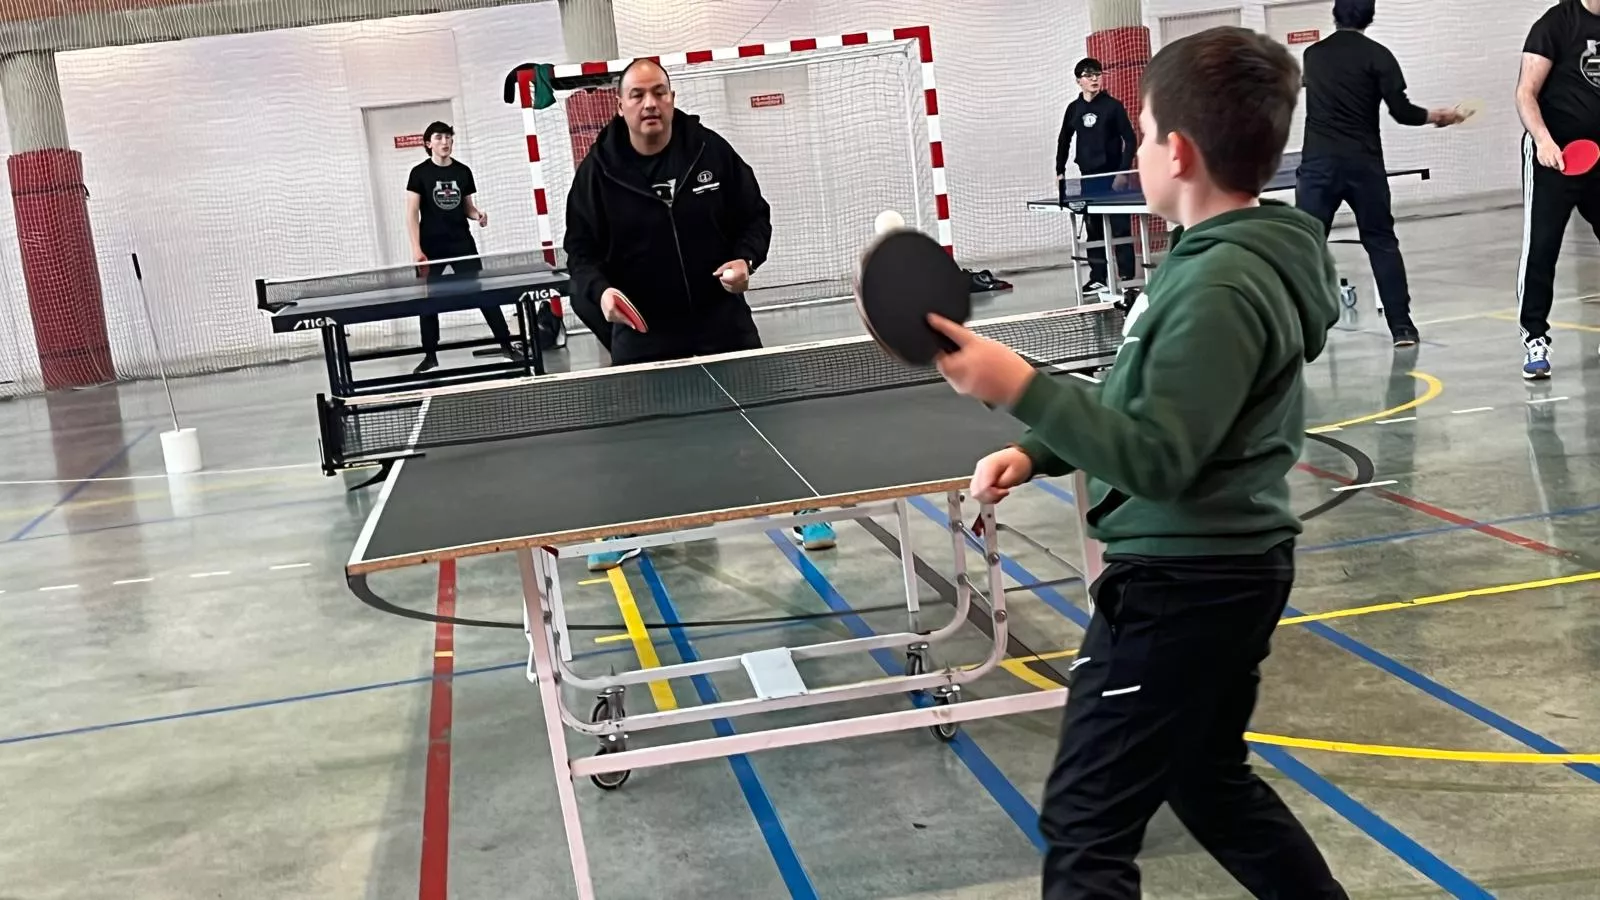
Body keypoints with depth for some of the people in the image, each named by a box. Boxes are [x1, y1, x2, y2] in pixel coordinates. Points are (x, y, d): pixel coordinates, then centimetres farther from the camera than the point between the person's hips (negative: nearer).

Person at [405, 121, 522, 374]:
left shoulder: (463, 172, 6)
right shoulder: (419, 173, -3)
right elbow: (412, 213, -4)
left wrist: (478, 215, -8)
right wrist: (416, 249, -12)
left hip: (463, 245, 2)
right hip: (432, 248, -2)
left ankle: (506, 344, 7)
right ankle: (430, 355, 14)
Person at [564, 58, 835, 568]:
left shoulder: (712, 151, -3)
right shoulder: (598, 171, -5)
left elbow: (755, 217, 6)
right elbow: (581, 249, -2)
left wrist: (745, 260, -13)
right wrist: (600, 291, -21)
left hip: (720, 316, 1)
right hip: (640, 326, 0)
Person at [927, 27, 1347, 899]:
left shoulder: (1221, 287, -23)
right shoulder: (1225, 258, 8)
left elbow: (1156, 459, -26)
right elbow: (1143, 407, 16)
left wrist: (1020, 388, -28)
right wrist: (1036, 451, 6)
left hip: (1182, 584, -10)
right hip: (1217, 571, 10)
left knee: (1084, 828, -3)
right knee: (1211, 782, 26)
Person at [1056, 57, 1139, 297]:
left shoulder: (1113, 105, -3)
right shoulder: (1073, 109, 8)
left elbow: (1130, 139, -4)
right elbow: (1064, 141, 18)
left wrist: (1124, 171, -12)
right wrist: (1060, 171, 11)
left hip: (1112, 176, -4)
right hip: (1088, 178, 4)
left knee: (1120, 227, -4)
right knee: (1094, 229, 8)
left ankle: (1126, 276, 0)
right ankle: (1098, 277, 14)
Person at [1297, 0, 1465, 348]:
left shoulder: (1312, 55, 10)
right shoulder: (1377, 55, 0)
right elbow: (1401, 112, -4)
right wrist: (1437, 116, 13)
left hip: (1319, 162, 1)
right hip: (1363, 163, -1)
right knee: (1382, 243, 9)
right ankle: (1402, 327, 9)